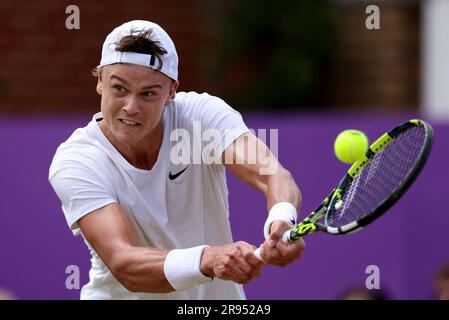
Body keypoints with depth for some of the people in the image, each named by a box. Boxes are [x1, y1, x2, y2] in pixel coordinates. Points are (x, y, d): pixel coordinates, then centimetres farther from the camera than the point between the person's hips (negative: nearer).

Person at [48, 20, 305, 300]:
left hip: (217, 296, 3)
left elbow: (273, 176, -27)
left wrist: (281, 223, -49)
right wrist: (208, 260, -47)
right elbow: (123, 265, -30)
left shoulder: (201, 114, -13)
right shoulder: (75, 164, -18)